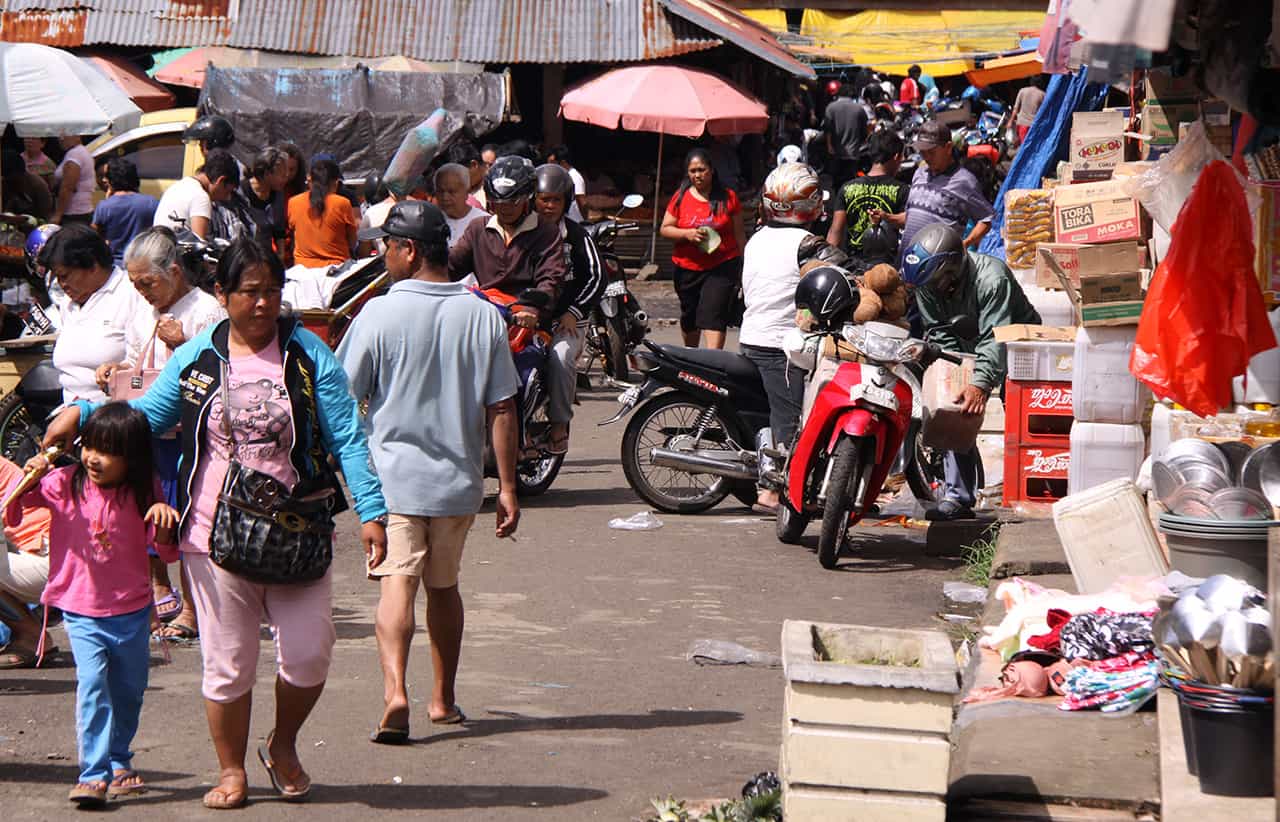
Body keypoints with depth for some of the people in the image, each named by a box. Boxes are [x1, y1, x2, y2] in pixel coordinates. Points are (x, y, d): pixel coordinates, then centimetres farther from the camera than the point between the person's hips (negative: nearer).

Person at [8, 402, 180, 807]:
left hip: (131, 611, 2)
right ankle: (93, 774, -19)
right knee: (92, 686, -19)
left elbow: (167, 551, 0)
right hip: (81, 612, -2)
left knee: (129, 692, 15)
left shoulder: (142, 494, -4)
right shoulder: (64, 483, -7)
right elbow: (11, 514, -2)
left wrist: (164, 520, -20)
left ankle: (118, 763, 36)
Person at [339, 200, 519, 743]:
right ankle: (443, 699, 27)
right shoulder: (483, 316, 0)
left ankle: (395, 691, -27)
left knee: (397, 582, -8)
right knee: (444, 586, 18)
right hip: (458, 476, 4)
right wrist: (507, 487, 4)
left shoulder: (381, 314, -9)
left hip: (394, 474, -4)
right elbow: (501, 409, 0)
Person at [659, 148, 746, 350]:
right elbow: (664, 229, 2)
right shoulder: (681, 197, 2)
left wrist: (745, 266, 7)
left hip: (722, 267, -3)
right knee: (689, 317, 19)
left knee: (714, 316, -17)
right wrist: (687, 234, -17)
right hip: (688, 268, 3)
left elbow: (739, 234, 6)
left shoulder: (728, 197, 0)